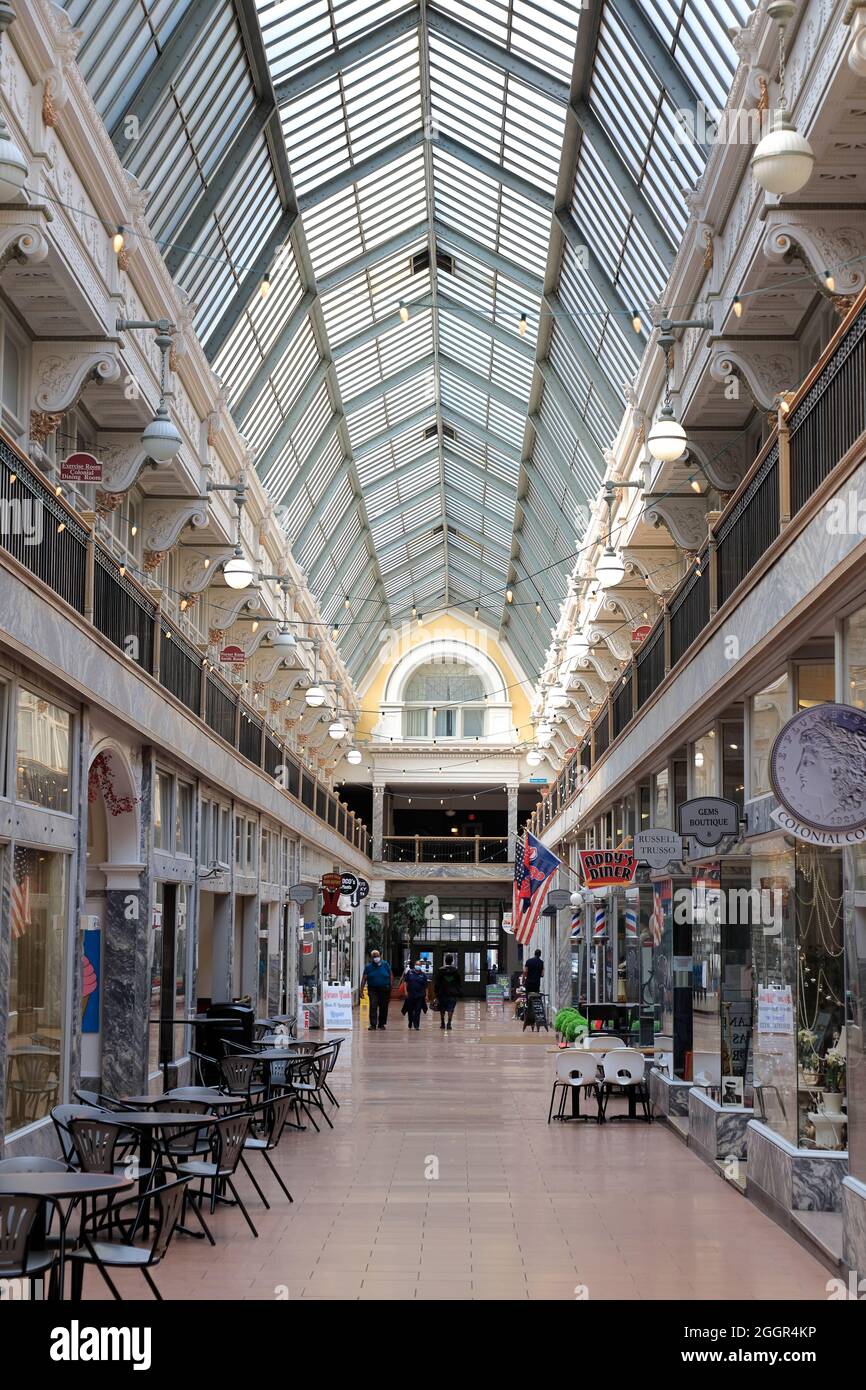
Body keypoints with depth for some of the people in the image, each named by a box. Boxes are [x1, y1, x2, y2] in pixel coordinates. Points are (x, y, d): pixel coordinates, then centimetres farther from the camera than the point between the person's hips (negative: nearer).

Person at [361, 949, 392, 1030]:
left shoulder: (385, 965, 1)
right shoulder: (368, 966, 0)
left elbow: (390, 977, 5)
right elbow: (364, 979, -1)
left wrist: (390, 988, 0)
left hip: (384, 989, 1)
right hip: (373, 989, -1)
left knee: (383, 1008, 7)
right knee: (373, 1006, -13)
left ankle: (381, 1024, 20)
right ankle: (373, 1024, -12)